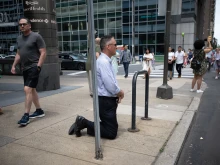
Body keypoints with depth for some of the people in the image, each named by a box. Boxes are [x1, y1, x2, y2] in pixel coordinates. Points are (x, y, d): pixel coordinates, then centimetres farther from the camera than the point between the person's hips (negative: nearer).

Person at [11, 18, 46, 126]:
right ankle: (39, 111, 26)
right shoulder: (19, 38, 15)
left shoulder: (36, 36, -6)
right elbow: (18, 54, 22)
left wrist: (38, 66, -19)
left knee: (27, 89, -15)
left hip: (33, 67, -8)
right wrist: (14, 65, 11)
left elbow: (43, 53, -11)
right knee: (31, 90, 13)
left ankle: (26, 115, -11)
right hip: (25, 68, 8)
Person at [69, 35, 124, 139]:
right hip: (106, 101, -10)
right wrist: (121, 93, -7)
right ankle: (84, 123, 3)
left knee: (112, 127, 19)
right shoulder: (103, 62, -20)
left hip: (108, 100, 10)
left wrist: (118, 93, 2)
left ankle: (82, 122, 16)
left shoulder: (106, 61, 11)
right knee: (111, 133, -3)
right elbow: (110, 86, -25)